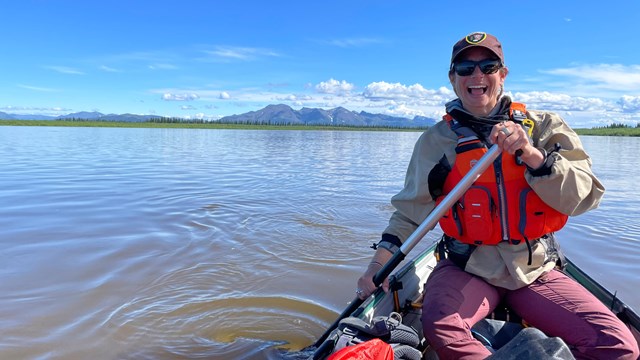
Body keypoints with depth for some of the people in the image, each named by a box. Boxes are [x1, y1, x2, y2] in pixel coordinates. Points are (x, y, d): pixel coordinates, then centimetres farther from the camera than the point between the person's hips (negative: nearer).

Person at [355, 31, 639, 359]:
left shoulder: (544, 126, 5)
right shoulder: (436, 140, 4)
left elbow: (586, 197, -5)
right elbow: (410, 211, 6)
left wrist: (532, 155, -21)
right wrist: (381, 259, -7)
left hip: (536, 270, 2)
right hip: (466, 269, -1)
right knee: (438, 326, -31)